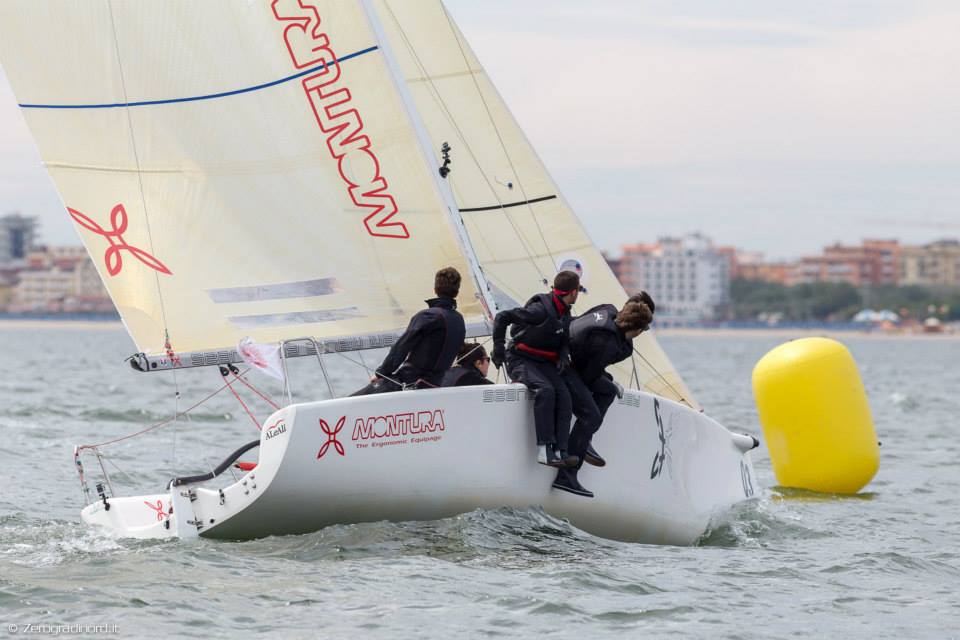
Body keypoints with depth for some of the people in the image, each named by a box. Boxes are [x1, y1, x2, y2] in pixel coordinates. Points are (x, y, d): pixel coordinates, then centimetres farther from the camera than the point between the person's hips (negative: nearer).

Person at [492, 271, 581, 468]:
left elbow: (564, 340, 19)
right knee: (545, 390, -32)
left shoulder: (564, 314, 8)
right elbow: (502, 317, -17)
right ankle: (544, 449, -32)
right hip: (521, 360, -8)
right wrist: (499, 348, -18)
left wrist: (563, 355, -4)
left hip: (544, 363, 8)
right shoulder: (540, 310, -19)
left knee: (563, 394, -17)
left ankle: (559, 451, -20)